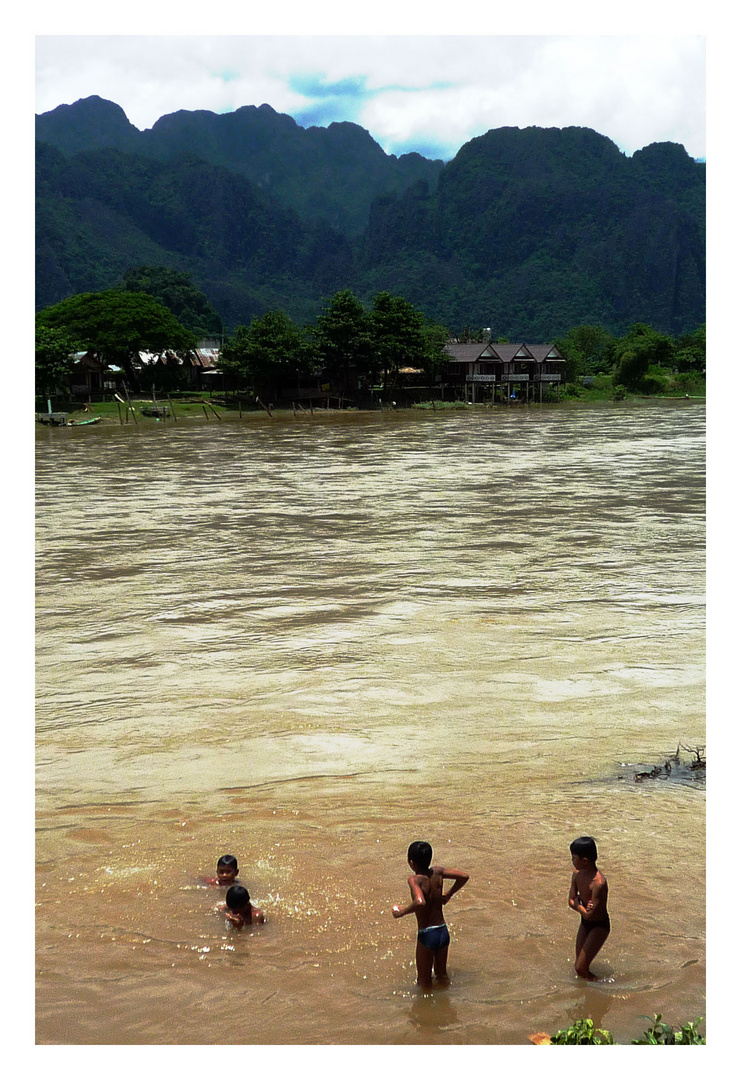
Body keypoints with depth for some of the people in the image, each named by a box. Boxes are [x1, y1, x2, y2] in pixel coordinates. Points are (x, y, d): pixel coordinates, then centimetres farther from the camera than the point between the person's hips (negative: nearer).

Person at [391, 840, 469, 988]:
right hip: (443, 931, 6)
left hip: (426, 936, -6)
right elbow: (464, 876, 1)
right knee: (442, 974, 27)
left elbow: (420, 902, -39)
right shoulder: (437, 872, -5)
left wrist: (401, 912, -23)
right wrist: (448, 895, 14)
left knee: (424, 980, 15)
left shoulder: (415, 880, -22)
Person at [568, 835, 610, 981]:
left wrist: (576, 903, -13)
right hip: (585, 924, 8)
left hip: (599, 926, -8)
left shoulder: (599, 883, -32)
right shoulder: (577, 874, -7)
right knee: (578, 965, 17)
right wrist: (583, 907, -20)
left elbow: (589, 914, -30)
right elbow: (571, 901, 0)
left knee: (580, 968, -10)